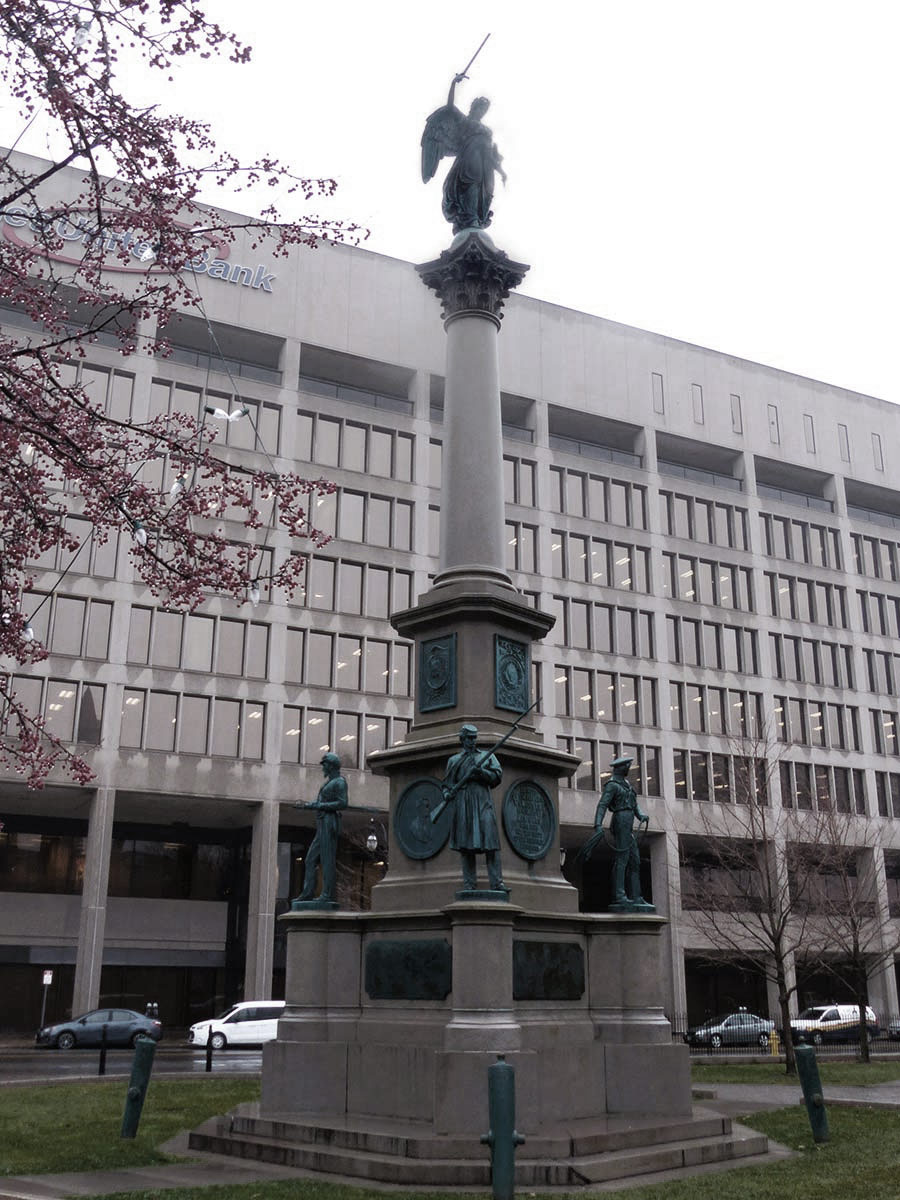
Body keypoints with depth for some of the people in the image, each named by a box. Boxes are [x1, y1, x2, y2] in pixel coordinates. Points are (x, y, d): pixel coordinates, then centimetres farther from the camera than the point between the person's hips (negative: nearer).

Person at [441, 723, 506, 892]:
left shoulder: (487, 756, 17)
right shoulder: (454, 760, 18)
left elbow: (498, 775, 7)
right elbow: (446, 783, 17)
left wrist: (481, 772, -9)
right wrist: (447, 794, -4)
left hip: (483, 802, -1)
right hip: (463, 803, 1)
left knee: (490, 841, -11)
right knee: (465, 845, -3)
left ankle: (496, 883, -12)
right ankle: (469, 883, 0)